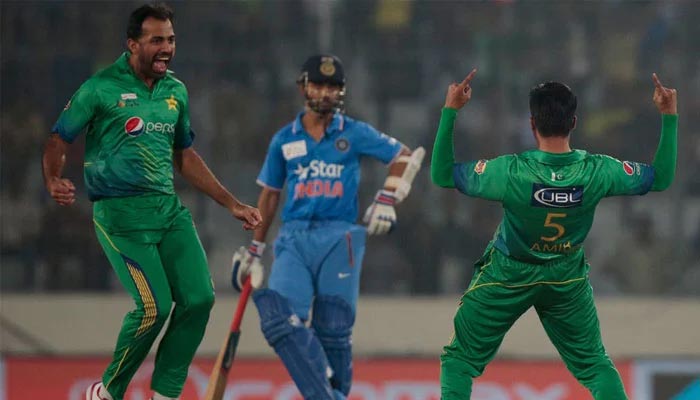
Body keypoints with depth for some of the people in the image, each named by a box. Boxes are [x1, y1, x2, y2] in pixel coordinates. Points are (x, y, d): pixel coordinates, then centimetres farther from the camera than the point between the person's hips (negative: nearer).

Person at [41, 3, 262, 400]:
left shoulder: (176, 91, 14)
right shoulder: (102, 88, -4)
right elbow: (58, 141, -1)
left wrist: (232, 204, 23)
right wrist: (54, 182, -22)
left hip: (168, 208, 6)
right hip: (120, 213, -6)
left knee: (199, 299, -8)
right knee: (154, 306, -16)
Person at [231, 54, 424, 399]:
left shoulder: (355, 134, 6)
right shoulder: (284, 140, 12)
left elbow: (406, 157, 11)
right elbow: (269, 195, 20)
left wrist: (387, 199, -3)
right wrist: (253, 251, 20)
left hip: (338, 240, -1)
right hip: (293, 241, 1)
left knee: (334, 329, -6)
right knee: (279, 318, -21)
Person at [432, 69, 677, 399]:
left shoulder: (512, 172, -32)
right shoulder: (597, 172, -26)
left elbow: (441, 174, -19)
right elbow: (661, 178, -9)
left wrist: (450, 111, -20)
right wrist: (669, 116, -6)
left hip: (507, 278, -2)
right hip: (568, 281, 2)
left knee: (460, 359, 10)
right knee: (595, 365, 17)